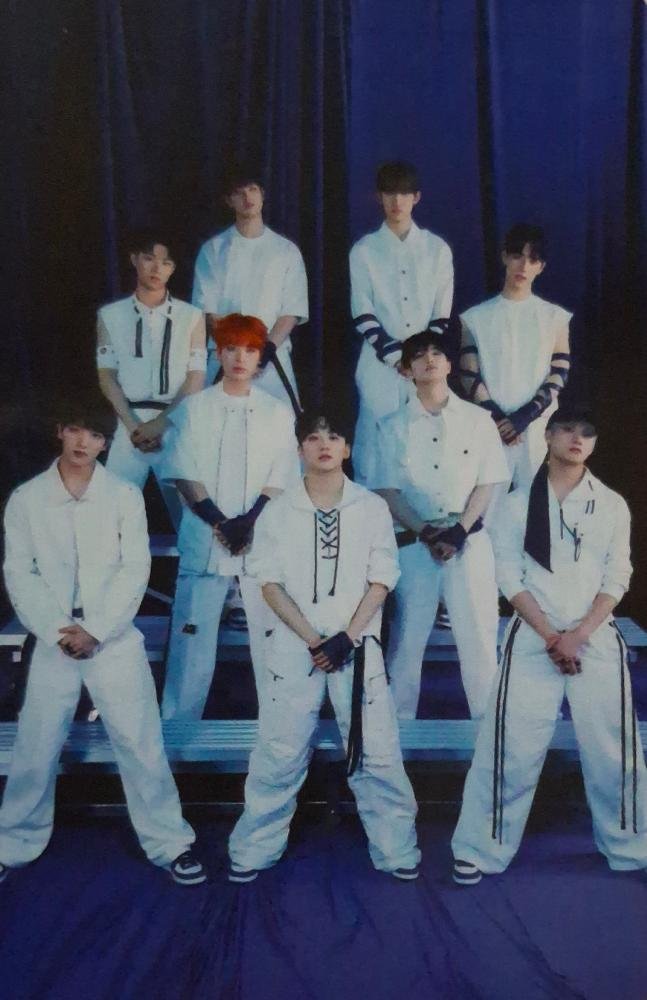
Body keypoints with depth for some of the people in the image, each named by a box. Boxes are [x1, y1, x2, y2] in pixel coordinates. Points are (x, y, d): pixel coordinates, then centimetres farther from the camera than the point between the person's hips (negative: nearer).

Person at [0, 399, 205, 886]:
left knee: (140, 742, 0)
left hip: (115, 639, -1)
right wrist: (56, 631, -11)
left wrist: (95, 631, -12)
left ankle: (170, 843, 13)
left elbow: (135, 571, -5)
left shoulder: (126, 496, 0)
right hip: (54, 642, 1)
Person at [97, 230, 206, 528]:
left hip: (177, 424, -1)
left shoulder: (191, 316, 5)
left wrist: (160, 423, -9)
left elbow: (196, 379, 1)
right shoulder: (110, 315, 8)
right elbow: (107, 376, 5)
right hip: (130, 423, 1)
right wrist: (133, 426, -8)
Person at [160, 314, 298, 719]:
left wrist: (248, 522, -12)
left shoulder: (277, 412, 7)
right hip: (204, 538, 0)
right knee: (193, 633, 3)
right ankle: (179, 722, 16)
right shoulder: (194, 408, 6)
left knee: (269, 634, 1)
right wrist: (219, 522, -12)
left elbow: (280, 478, 1)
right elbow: (184, 474, -1)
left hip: (262, 538, 0)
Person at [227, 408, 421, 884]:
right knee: (279, 753, 3)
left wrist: (347, 637, -11)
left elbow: (381, 579, 0)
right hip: (294, 646, 0)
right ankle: (254, 850, 18)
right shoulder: (278, 511, 3)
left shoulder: (372, 507, 3)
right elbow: (270, 582, -2)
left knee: (377, 752, 2)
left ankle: (396, 850, 17)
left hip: (358, 645, 0)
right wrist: (312, 639, -11)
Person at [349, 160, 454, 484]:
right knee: (374, 444, -1)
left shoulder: (437, 248, 8)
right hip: (380, 364, -1)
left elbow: (443, 312, 6)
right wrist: (396, 355, -10)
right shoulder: (364, 250, 4)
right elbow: (363, 314, -1)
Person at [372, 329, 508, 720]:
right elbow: (387, 490, 1)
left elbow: (487, 483, 3)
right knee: (408, 635, 5)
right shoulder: (393, 426, 6)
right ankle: (399, 719, 17)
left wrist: (459, 530, -10)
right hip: (414, 541, 0)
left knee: (479, 634, 2)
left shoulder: (478, 419, 5)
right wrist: (424, 533, -12)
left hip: (470, 539, 0)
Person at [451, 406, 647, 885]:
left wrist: (578, 635, -11)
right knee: (513, 747, -2)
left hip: (597, 639, 1)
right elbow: (509, 577, -3)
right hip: (532, 639, -1)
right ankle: (483, 850, 11)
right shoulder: (519, 503, 1)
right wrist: (550, 636, -11)